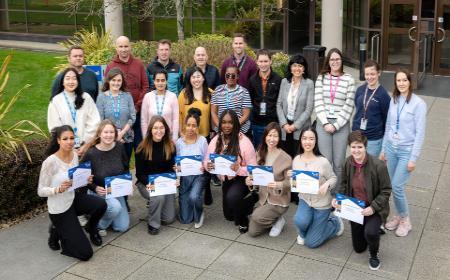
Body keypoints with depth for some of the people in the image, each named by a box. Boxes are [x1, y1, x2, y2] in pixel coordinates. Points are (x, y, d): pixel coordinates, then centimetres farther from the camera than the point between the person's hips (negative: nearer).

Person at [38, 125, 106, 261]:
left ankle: (91, 228, 9)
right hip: (59, 209, -6)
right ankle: (57, 232, 18)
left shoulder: (75, 155, -3)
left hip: (73, 198, 6)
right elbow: (41, 191, -18)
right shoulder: (50, 162, -23)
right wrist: (59, 189, -36)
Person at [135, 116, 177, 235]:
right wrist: (148, 184, -27)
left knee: (169, 219, -3)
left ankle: (154, 205, 29)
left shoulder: (170, 147, -3)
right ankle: (153, 224, -9)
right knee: (158, 197, -36)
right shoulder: (142, 148, -11)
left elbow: (171, 168, 3)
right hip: (146, 183, -3)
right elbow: (139, 173, -8)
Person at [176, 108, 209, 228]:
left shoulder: (202, 140, -9)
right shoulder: (179, 142, -3)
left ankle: (199, 215, -1)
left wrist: (204, 167, -25)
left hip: (199, 175, -2)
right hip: (184, 176, 2)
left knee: (194, 196, -35)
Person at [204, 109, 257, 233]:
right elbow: (206, 161, -3)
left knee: (232, 197, -35)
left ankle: (243, 221, -6)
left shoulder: (244, 142, -21)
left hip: (242, 179, -6)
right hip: (226, 179, 6)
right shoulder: (216, 140, -7)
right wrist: (208, 165, -27)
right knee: (229, 215, 14)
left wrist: (238, 169, -38)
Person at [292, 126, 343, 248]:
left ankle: (335, 223, 26)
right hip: (305, 199, 3)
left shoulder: (323, 161, -19)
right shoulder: (296, 160, -6)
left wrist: (326, 185, -27)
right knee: (300, 221, -31)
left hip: (322, 203, -3)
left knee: (311, 243, -1)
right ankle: (304, 233, 9)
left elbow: (333, 178, -5)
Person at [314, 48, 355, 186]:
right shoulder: (321, 78, 7)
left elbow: (348, 105, -3)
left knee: (338, 163, 1)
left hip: (342, 125, -1)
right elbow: (318, 102, 2)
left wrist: (336, 125, -8)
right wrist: (325, 123, -8)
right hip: (323, 124, 1)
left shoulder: (349, 79, 2)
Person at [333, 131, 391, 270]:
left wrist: (373, 208, -28)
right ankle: (374, 228, 46)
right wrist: (337, 198, -11)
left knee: (370, 233, -35)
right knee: (358, 248, 15)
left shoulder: (378, 165, -24)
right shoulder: (348, 162, -10)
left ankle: (374, 255, 0)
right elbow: (344, 184, 6)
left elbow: (386, 191, -17)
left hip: (374, 209, -5)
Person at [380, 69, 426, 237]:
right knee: (392, 185, 10)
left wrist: (413, 158, -13)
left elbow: (420, 133, -12)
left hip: (407, 151, -5)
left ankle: (405, 220, 14)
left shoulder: (418, 103, -12)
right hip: (391, 148, 5)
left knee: (397, 186, -6)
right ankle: (399, 216, 28)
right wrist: (384, 149, 11)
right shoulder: (393, 100, 4)